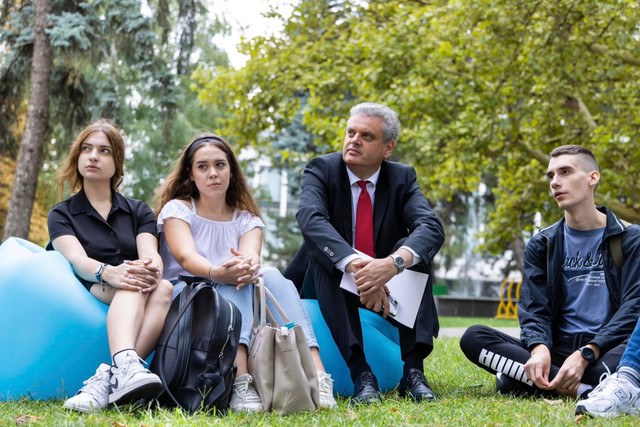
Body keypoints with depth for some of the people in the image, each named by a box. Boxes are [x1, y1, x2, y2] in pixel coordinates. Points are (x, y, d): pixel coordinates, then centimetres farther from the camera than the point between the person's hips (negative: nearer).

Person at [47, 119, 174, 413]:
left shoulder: (139, 211, 20)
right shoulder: (61, 214, 13)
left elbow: (151, 254, 0)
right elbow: (77, 260, -8)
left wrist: (152, 270, -27)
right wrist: (109, 273, -32)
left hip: (139, 306, 2)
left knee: (164, 289, -31)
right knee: (131, 284, -33)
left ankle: (107, 379, -49)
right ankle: (126, 366, -62)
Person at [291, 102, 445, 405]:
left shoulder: (402, 178, -4)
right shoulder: (321, 170, -9)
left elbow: (432, 228, -23)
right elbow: (310, 219, -31)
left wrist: (394, 263, -45)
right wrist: (355, 266, -48)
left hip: (388, 287, 2)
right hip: (330, 286, -2)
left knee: (415, 249, -24)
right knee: (321, 249, -31)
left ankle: (413, 370, -28)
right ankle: (361, 374, -39)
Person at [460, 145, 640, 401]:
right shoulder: (542, 245, 14)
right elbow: (534, 309, 3)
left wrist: (586, 355, -22)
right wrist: (539, 348, -22)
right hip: (559, 350, 3)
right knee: (473, 337, -21)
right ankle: (582, 388, -30)